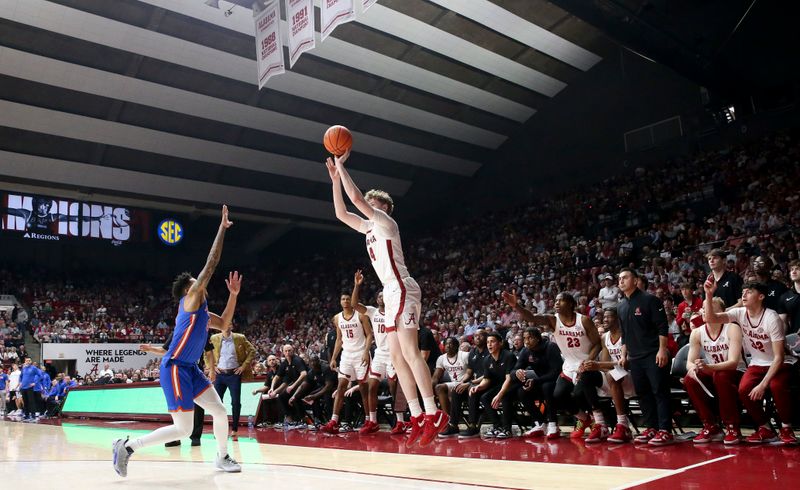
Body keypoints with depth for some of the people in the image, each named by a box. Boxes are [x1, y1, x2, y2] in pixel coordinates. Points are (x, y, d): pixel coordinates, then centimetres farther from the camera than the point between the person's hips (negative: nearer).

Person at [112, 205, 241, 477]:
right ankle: (127, 446, 3)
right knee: (183, 429, -8)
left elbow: (223, 324, 26)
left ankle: (222, 457, 27)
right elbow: (211, 265, -14)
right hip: (175, 369, -9)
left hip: (189, 368, 10)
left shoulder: (200, 310, 16)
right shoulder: (191, 299, -8)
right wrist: (222, 228, -11)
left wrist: (233, 294, 17)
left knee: (220, 412, 9)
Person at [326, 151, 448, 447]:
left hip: (402, 291, -10)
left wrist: (341, 166, -4)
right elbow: (341, 213, 25)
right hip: (393, 294, 10)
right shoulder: (370, 228, 22)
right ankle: (417, 417, 5)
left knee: (409, 352, -15)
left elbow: (356, 198, -15)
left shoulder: (385, 222, -2)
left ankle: (434, 414, -15)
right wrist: (335, 178, 21)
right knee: (397, 357, 4)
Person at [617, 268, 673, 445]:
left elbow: (662, 326, -10)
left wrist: (662, 349, -16)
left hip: (653, 355, -7)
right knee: (643, 393, 8)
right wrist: (624, 354, 15)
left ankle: (665, 430, -3)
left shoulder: (649, 300, -5)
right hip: (634, 357, 7)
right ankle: (651, 428, 16)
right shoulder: (621, 307, 15)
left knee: (660, 392, -6)